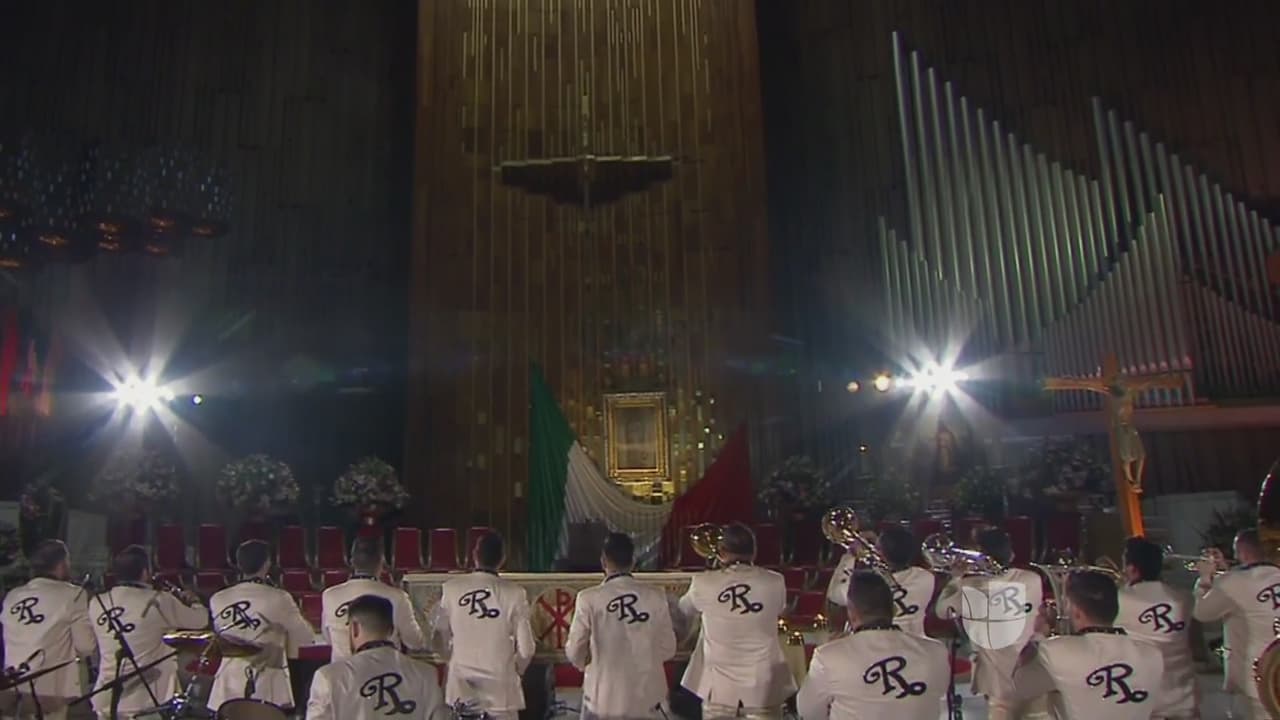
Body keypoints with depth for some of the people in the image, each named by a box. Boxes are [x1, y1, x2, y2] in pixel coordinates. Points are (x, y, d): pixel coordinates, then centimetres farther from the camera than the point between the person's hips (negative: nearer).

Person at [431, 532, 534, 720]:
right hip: (499, 686, -2)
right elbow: (525, 648, -7)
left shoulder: (451, 589, -7)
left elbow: (439, 639, 1)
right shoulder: (514, 593, -11)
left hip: (461, 686, 2)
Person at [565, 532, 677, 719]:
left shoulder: (589, 599, -14)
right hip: (646, 696, 2)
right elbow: (667, 649, 1)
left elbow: (574, 652, -5)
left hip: (604, 696, -2)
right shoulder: (656, 595, -7)